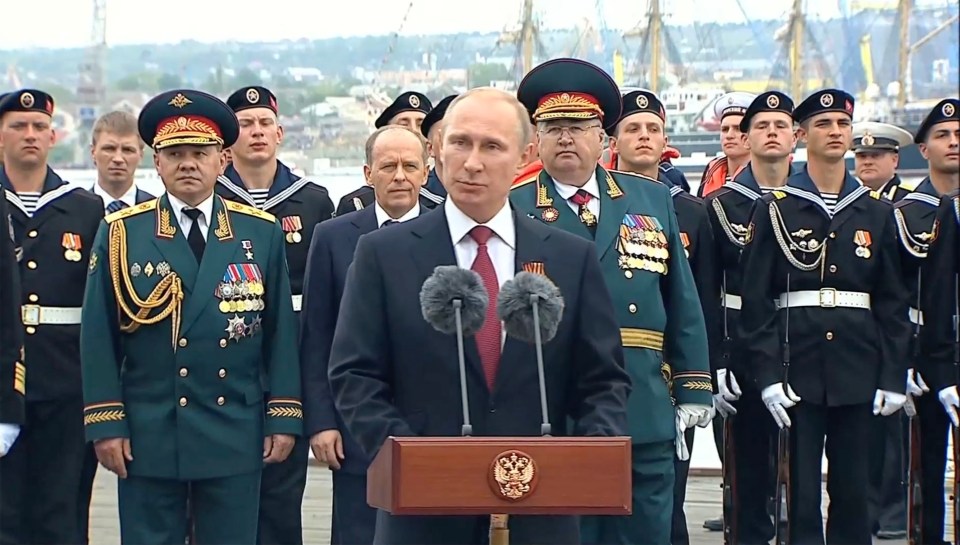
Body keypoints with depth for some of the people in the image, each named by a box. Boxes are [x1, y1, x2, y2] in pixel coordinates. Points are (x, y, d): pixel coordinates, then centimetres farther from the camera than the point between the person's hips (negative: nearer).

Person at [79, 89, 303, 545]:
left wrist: (284, 417, 1)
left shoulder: (262, 233, 6)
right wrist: (105, 422, -5)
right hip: (146, 438, -1)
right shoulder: (120, 233, 2)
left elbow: (281, 332, 6)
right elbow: (98, 337, 0)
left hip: (235, 439, 1)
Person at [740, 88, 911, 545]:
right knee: (801, 486, -1)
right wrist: (768, 374, -10)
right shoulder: (776, 209, 1)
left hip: (858, 367, 3)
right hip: (799, 366, -2)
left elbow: (893, 301, 9)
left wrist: (894, 376, 2)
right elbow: (756, 298, -2)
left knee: (852, 485, 6)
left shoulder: (876, 212, 10)